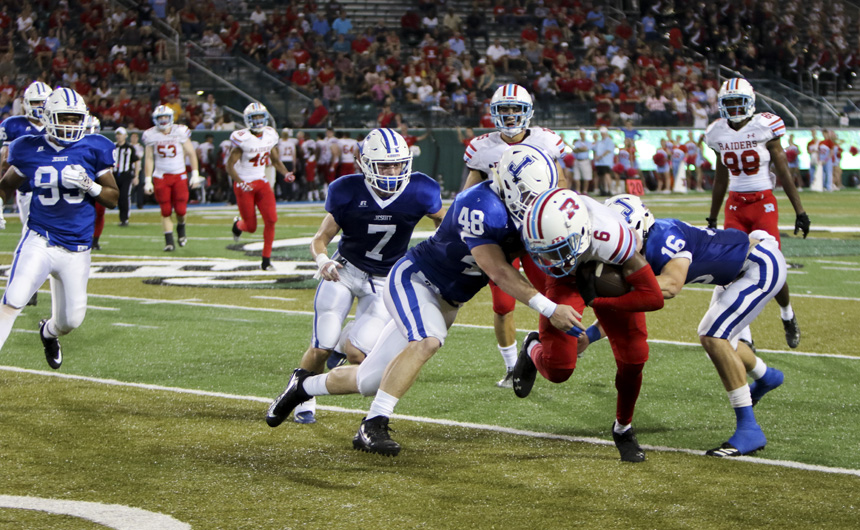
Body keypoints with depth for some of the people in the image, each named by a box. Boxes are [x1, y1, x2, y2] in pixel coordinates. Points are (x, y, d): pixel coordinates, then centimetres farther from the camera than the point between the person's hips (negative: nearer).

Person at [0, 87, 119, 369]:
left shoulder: (93, 149, -2)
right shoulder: (30, 150, -1)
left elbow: (113, 198, 3)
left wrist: (89, 185, -14)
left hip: (76, 249, 2)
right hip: (39, 241, -1)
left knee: (71, 319, 10)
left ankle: (48, 333, 46)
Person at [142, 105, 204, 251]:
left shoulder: (180, 132, -2)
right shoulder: (151, 135, 0)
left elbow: (191, 154, 4)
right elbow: (149, 159, 5)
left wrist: (195, 174, 0)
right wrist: (147, 181, 1)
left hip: (179, 176, 0)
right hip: (160, 177, 0)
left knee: (180, 210, -4)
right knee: (165, 211, -3)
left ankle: (181, 229, 28)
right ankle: (169, 241, 4)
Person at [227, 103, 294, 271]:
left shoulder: (270, 135, 1)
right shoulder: (242, 138, -16)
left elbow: (276, 160, 15)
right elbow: (230, 166, -16)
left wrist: (286, 174, -4)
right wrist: (240, 181, -32)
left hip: (262, 183, 4)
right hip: (244, 185, -4)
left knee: (271, 220, -11)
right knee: (251, 227, 1)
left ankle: (266, 260, 0)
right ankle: (238, 224, 40)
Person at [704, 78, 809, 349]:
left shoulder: (764, 126, -7)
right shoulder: (719, 133, 5)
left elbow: (783, 172, -5)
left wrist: (799, 211, -7)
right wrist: (712, 219, 19)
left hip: (764, 204, -3)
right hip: (735, 206, 3)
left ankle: (788, 316, 23)